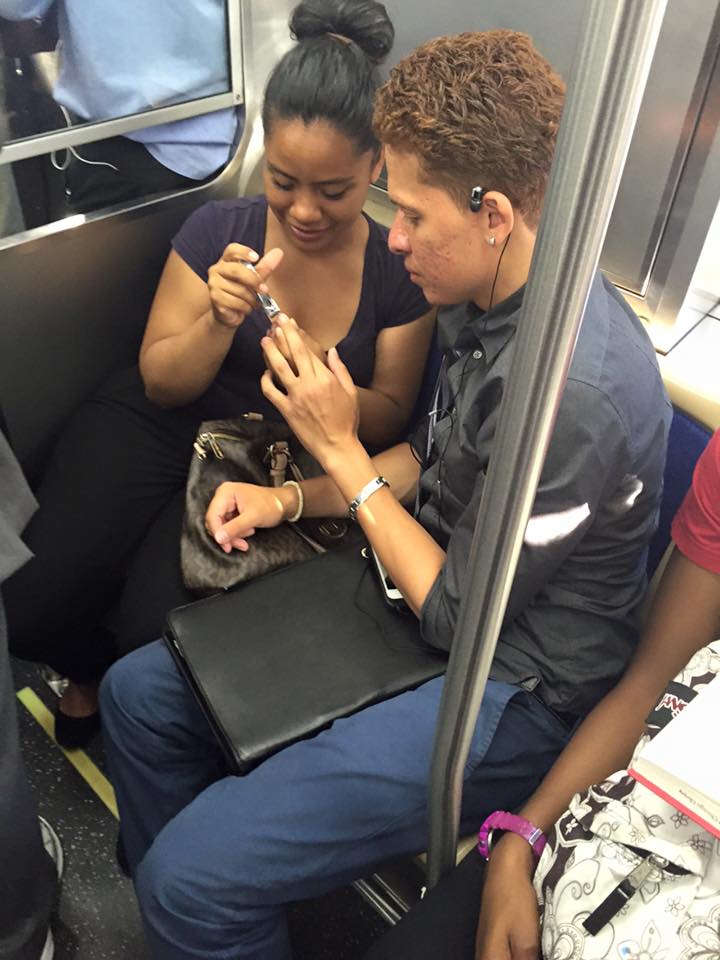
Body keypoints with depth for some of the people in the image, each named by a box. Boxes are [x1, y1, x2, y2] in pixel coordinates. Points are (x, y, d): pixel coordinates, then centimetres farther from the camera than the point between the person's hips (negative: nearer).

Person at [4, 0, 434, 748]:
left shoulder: (397, 273, -8)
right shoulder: (219, 230, -8)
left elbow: (388, 417, -2)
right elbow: (160, 383, -4)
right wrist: (220, 322, -26)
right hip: (155, 430, 1)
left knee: (152, 633, -21)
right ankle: (90, 669, 25)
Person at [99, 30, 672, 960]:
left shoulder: (578, 389, -30)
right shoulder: (481, 296, -1)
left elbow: (458, 617, -20)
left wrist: (341, 450, -15)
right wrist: (292, 499, 0)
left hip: (506, 688, -8)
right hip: (435, 592, 9)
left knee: (194, 877, -16)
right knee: (137, 692, 10)